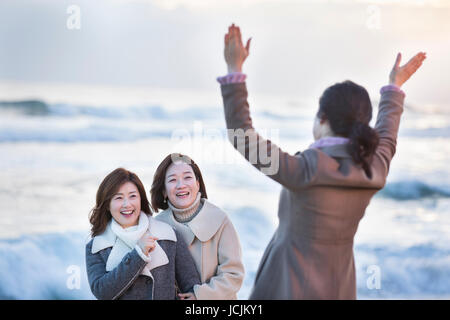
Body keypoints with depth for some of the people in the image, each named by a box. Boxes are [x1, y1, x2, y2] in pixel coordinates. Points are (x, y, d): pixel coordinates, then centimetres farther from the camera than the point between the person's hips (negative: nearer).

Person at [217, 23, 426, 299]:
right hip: (339, 288, 6)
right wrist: (395, 87, 35)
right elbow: (386, 137, 19)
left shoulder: (306, 170, -22)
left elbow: (241, 135, -17)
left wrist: (234, 70, -13)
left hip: (289, 287, -6)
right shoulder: (373, 170, -4)